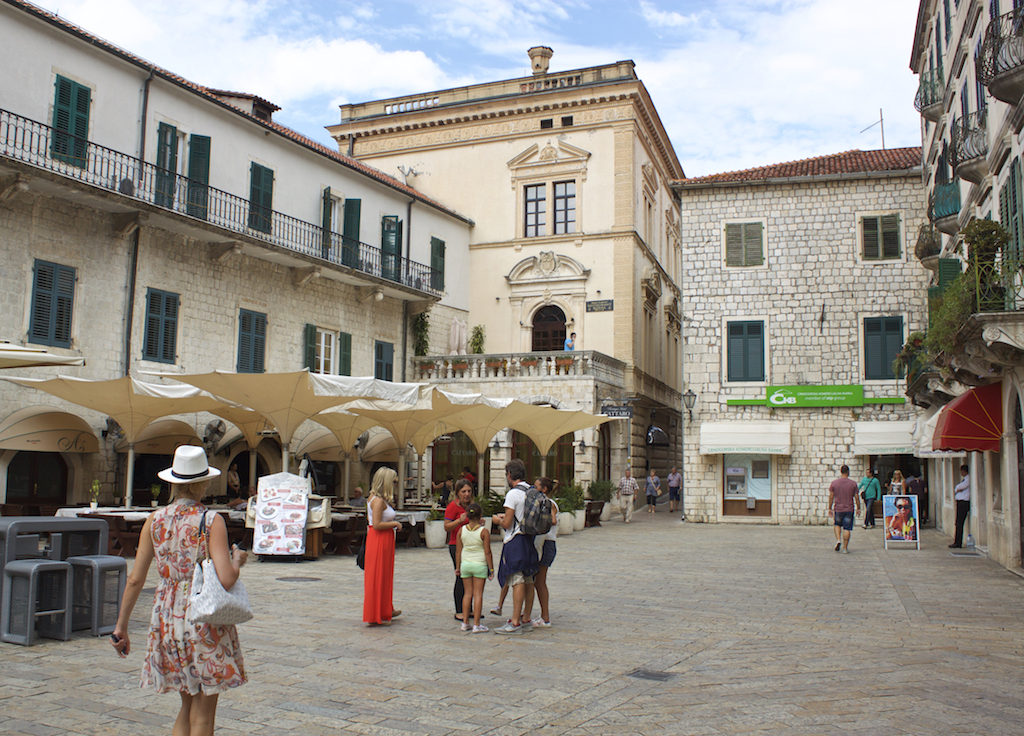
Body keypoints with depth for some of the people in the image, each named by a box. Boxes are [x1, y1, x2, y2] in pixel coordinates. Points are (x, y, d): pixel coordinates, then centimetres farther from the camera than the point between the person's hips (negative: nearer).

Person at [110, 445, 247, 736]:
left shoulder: (155, 520, 1)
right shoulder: (212, 521, -12)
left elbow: (135, 579, 2)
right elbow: (226, 579, -20)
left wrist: (121, 626, 11)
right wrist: (237, 559, 0)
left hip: (166, 618, 5)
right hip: (205, 619, -5)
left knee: (187, 706, 21)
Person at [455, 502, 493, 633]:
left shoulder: (462, 530, -1)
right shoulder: (484, 531, -10)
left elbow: (458, 551, 4)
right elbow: (487, 552, -10)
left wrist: (458, 567, 13)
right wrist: (491, 569, -3)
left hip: (465, 564, 3)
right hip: (480, 565, -3)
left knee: (468, 593, 12)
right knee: (478, 594, 0)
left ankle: (465, 623, 14)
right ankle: (476, 625, 0)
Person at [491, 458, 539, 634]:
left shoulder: (513, 494, -14)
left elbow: (507, 524, -16)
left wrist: (497, 520, 6)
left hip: (515, 541, -8)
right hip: (530, 540, 8)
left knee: (517, 581, -9)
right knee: (528, 581, 10)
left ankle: (515, 623, -7)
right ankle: (526, 619, 17)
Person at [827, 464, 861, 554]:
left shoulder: (834, 483, -2)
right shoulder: (853, 483, -4)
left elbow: (831, 497, 1)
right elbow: (856, 497, 0)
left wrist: (830, 508, 9)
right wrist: (858, 508, 12)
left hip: (838, 509, 1)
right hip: (849, 509, -1)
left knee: (837, 524, 22)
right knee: (847, 528, 3)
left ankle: (838, 540, 1)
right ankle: (845, 548, 4)